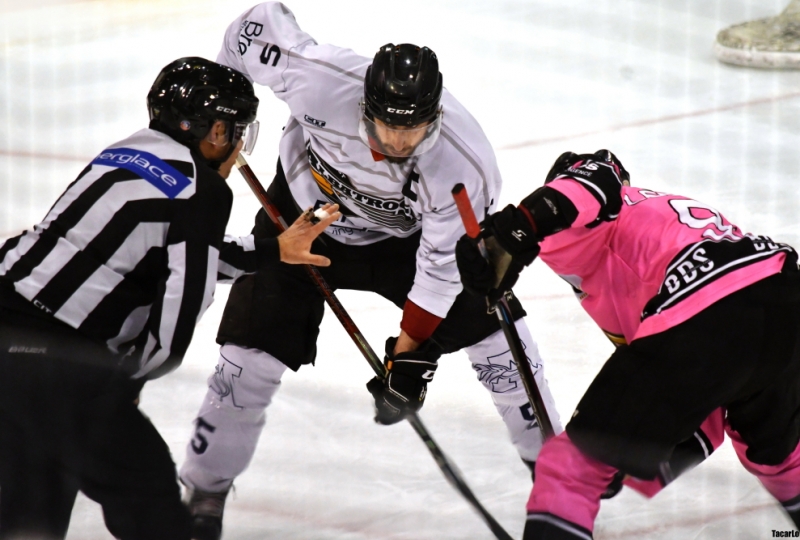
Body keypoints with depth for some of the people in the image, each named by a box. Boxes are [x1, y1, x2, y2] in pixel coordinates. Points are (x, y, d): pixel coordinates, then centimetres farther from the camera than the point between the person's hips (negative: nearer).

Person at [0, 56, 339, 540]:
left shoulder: (128, 154, 18)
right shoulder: (204, 188, -6)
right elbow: (182, 302, -11)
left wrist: (274, 251, 38)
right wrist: (131, 375, 4)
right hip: (55, 360, -8)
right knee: (146, 492, 4)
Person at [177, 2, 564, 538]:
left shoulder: (466, 167, -34)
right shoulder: (322, 80, -38)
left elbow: (442, 267, -23)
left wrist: (410, 358, -20)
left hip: (403, 233, 1)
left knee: (495, 331, -7)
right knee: (252, 357, -10)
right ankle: (205, 495, 9)